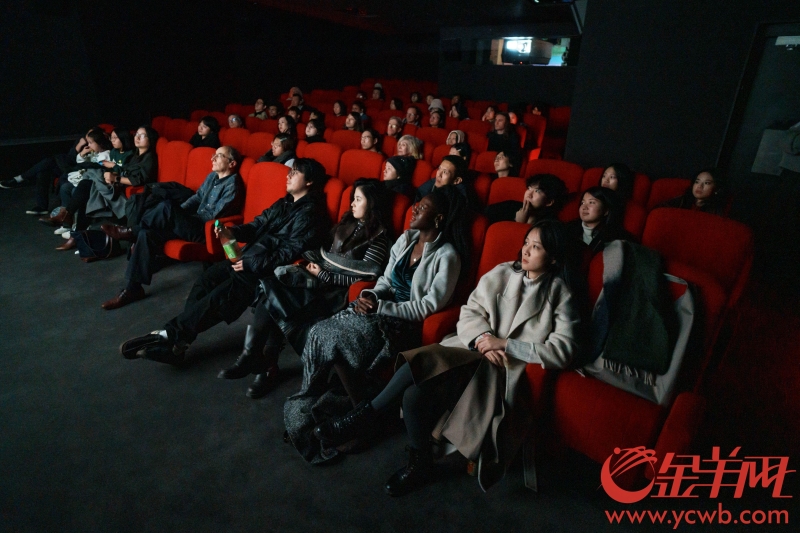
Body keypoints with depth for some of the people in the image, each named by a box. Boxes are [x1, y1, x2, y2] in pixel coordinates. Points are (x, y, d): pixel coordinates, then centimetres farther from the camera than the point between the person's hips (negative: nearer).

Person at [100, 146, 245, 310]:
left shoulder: (232, 185, -12)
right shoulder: (212, 176, 17)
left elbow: (214, 215, -17)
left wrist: (171, 213, -9)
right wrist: (177, 214, 3)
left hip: (205, 230, -9)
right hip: (194, 223, 9)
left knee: (167, 206, -30)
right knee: (146, 234, -13)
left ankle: (131, 231, -4)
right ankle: (133, 288, -11)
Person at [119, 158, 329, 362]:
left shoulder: (310, 214, -13)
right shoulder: (284, 204, 18)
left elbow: (291, 252, -20)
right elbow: (257, 225, 16)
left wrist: (251, 265, -19)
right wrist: (233, 232, -6)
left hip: (266, 271, -9)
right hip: (250, 258, 9)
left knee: (219, 295, -22)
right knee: (207, 278, -8)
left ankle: (171, 334, -10)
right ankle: (177, 342, -12)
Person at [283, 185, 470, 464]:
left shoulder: (447, 256, -11)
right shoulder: (406, 239, 10)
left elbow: (429, 306, -16)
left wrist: (380, 306, -17)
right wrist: (371, 295, -7)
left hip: (406, 322, -7)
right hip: (380, 307, 7)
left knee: (338, 342, -24)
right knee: (322, 333, -16)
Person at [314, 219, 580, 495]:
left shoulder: (560, 295, -1)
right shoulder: (501, 274, 7)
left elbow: (563, 350, -10)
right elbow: (468, 314, 4)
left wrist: (505, 344, -16)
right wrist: (484, 340, -16)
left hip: (505, 372, -4)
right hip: (473, 352, 4)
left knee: (424, 359, -27)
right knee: (413, 394, -25)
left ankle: (365, 416, -6)